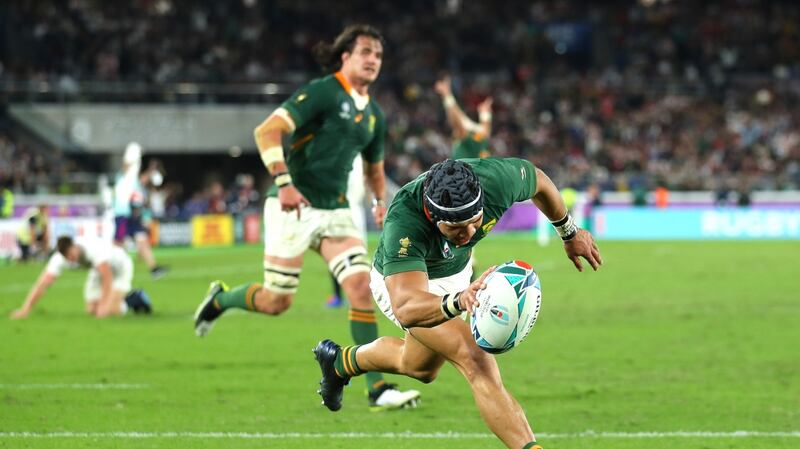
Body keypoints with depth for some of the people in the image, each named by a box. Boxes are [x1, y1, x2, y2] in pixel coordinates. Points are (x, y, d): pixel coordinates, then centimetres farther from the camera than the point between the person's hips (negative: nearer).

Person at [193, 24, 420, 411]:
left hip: (335, 211, 6)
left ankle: (377, 389, -12)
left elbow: (374, 166, 30)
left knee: (362, 285, -12)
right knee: (277, 301, -4)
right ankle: (220, 298, 30)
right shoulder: (322, 92, -10)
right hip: (294, 207, -6)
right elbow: (267, 131, -19)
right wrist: (284, 183, -28)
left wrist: (380, 201, 10)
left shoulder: (373, 115, 13)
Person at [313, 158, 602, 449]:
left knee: (420, 369, 29)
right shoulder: (403, 225, -45)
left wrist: (570, 233, 6)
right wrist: (458, 302, -74)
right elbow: (405, 308, -56)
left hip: (456, 274, 6)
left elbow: (538, 181, -9)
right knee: (476, 362, -27)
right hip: (402, 283, -6)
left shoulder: (497, 178, -35)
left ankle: (340, 361, 55)